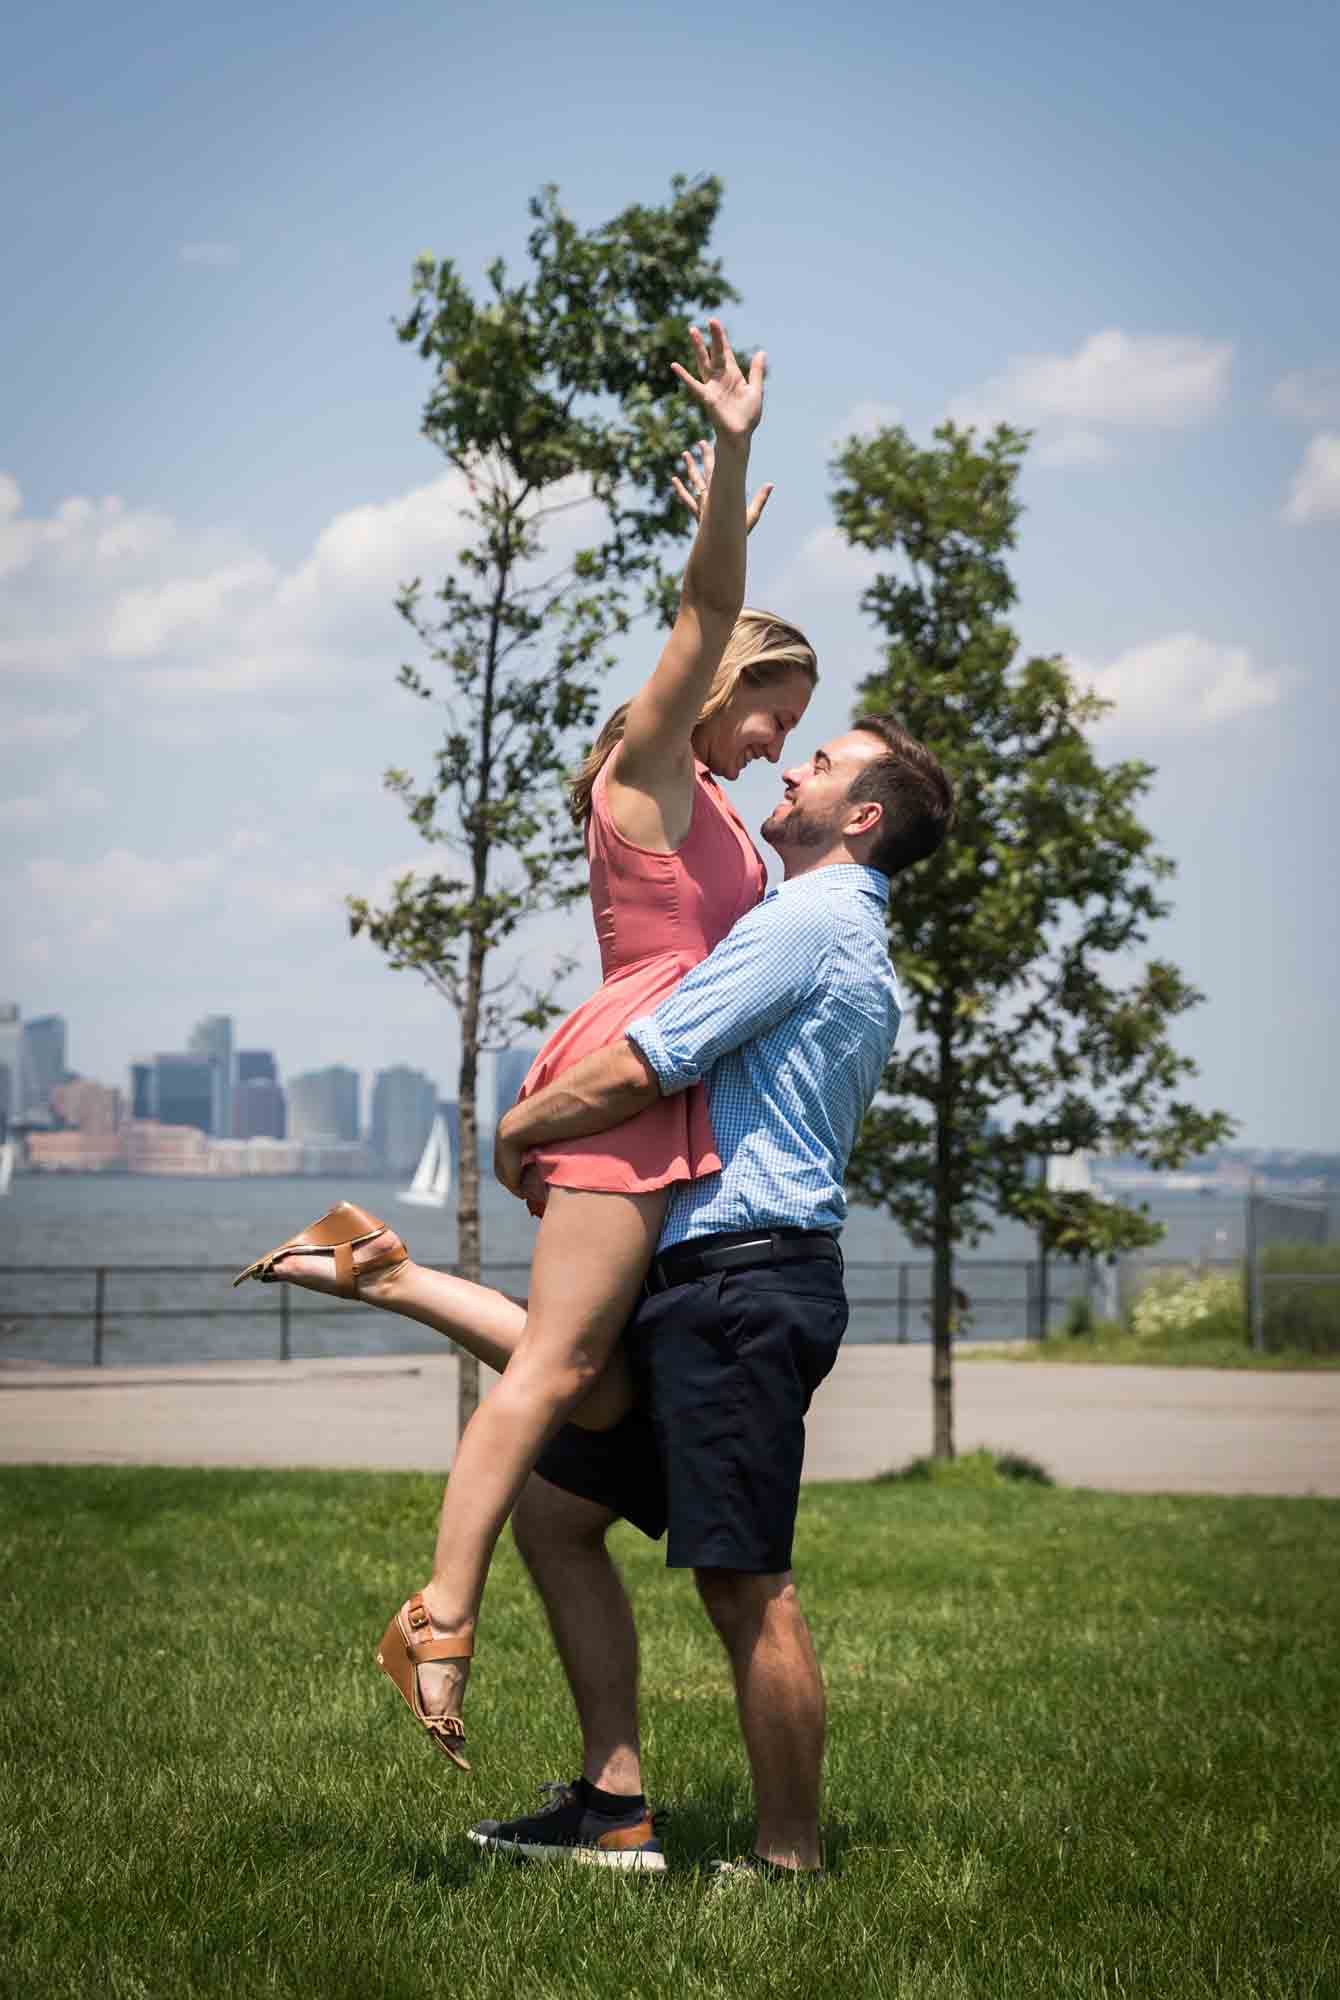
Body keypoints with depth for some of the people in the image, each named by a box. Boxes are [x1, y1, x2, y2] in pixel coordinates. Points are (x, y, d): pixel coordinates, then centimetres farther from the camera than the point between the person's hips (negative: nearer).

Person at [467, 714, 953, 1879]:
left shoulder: (805, 922, -10)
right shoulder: (865, 954, 24)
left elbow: (631, 1075, -15)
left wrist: (517, 1135, 2)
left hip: (746, 1280, -11)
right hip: (708, 1283, 11)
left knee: (746, 1585, -8)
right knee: (555, 1512, 12)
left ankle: (792, 1862, 0)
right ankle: (616, 1806, 12)